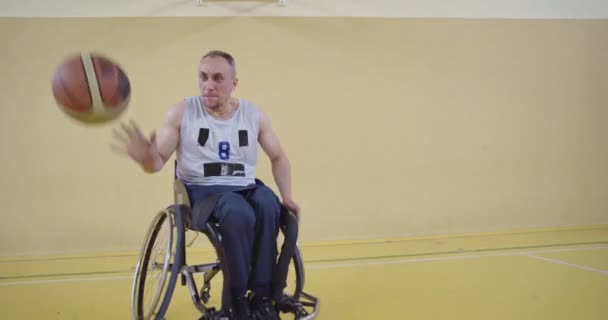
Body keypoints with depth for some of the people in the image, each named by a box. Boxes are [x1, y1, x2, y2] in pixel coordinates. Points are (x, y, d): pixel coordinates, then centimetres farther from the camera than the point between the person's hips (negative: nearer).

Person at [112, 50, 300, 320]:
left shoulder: (254, 115, 5)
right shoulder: (181, 113, -3)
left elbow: (278, 158, 17)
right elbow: (159, 161, -5)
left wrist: (287, 196, 4)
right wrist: (146, 157, -29)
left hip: (246, 187, 3)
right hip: (201, 191, -3)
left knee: (269, 206, -33)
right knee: (239, 213, -37)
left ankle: (262, 296, -21)